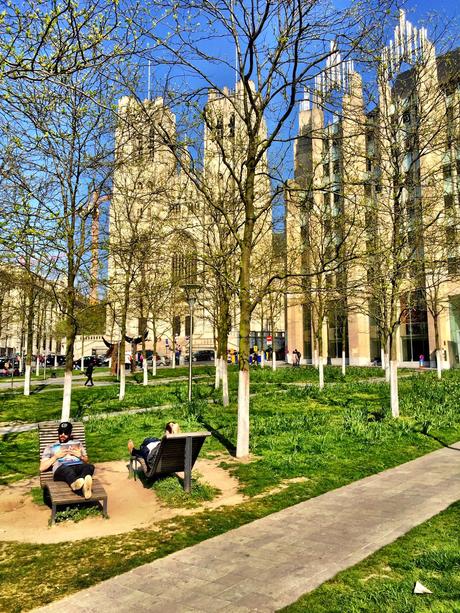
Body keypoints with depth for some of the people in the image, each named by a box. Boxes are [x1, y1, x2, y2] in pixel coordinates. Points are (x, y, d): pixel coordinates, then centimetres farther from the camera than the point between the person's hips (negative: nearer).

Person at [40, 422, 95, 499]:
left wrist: (80, 456, 7)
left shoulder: (77, 443, 32)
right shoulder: (50, 447, 27)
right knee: (67, 469, -42)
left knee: (89, 466, -36)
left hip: (78, 466, 2)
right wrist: (56, 456, 4)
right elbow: (42, 468, 16)